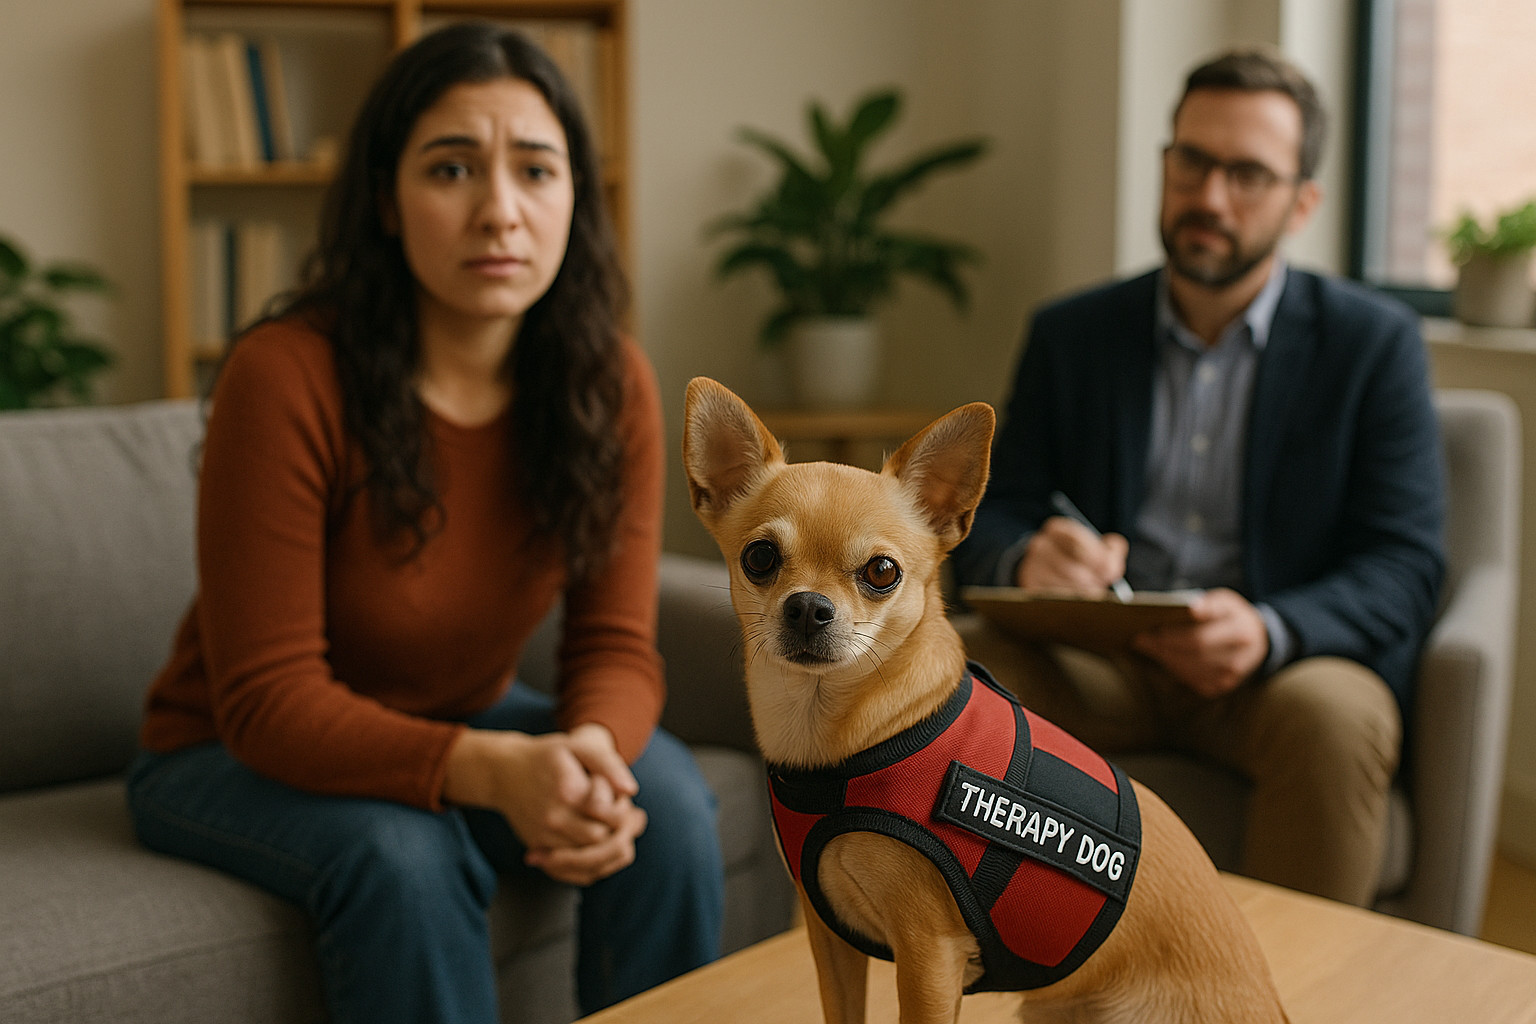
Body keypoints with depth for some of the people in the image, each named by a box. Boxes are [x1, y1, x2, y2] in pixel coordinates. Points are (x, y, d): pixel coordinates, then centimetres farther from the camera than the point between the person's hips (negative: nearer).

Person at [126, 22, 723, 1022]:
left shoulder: (611, 384, -13)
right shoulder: (285, 378, -27)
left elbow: (617, 646, -10)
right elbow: (268, 700, -25)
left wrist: (590, 748, -35)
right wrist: (494, 771, -40)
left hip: (463, 728, 4)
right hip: (238, 755, -3)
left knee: (666, 796, -21)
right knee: (405, 854, -33)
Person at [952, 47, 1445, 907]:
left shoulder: (1375, 343, 2)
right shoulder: (1071, 335, 10)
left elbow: (1405, 563, -5)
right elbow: (990, 522, 6)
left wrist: (1269, 631, -27)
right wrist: (1027, 562, -22)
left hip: (1288, 665, -1)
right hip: (1100, 657, 2)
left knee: (1332, 717, -35)